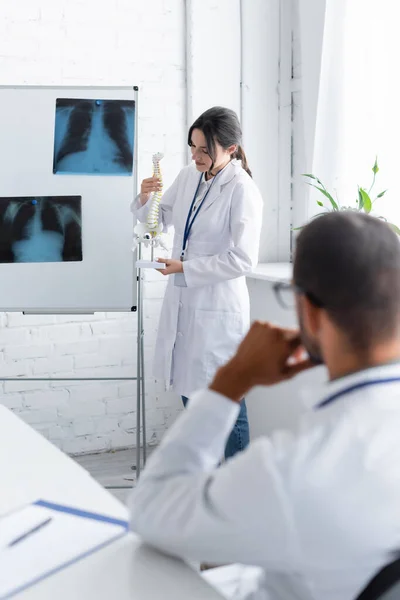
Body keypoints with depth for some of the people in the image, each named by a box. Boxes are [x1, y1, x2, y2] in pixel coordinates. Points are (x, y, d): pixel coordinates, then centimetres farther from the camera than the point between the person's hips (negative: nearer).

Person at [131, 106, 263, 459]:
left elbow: (243, 260, -19)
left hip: (218, 307, -7)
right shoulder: (188, 177, 4)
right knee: (191, 393, 19)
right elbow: (161, 219, 17)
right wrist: (146, 198, -4)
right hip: (182, 299, 8)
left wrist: (184, 268, -18)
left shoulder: (242, 191, -17)